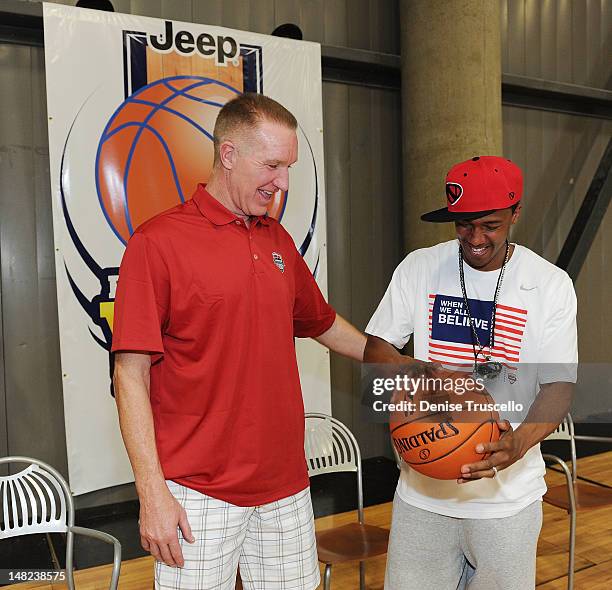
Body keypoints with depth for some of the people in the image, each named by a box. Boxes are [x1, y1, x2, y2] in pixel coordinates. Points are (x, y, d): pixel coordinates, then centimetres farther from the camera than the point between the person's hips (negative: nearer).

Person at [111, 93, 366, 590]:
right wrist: (152, 493, -13)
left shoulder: (279, 240, 9)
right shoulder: (158, 242, -10)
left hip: (286, 485, 6)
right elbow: (131, 375, -11)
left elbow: (323, 324, 22)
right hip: (199, 494, -5)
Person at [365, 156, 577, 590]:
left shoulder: (551, 285, -5)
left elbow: (559, 383, -7)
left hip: (509, 493, 0)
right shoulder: (419, 268, -2)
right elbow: (375, 349, 0)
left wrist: (521, 440, -26)